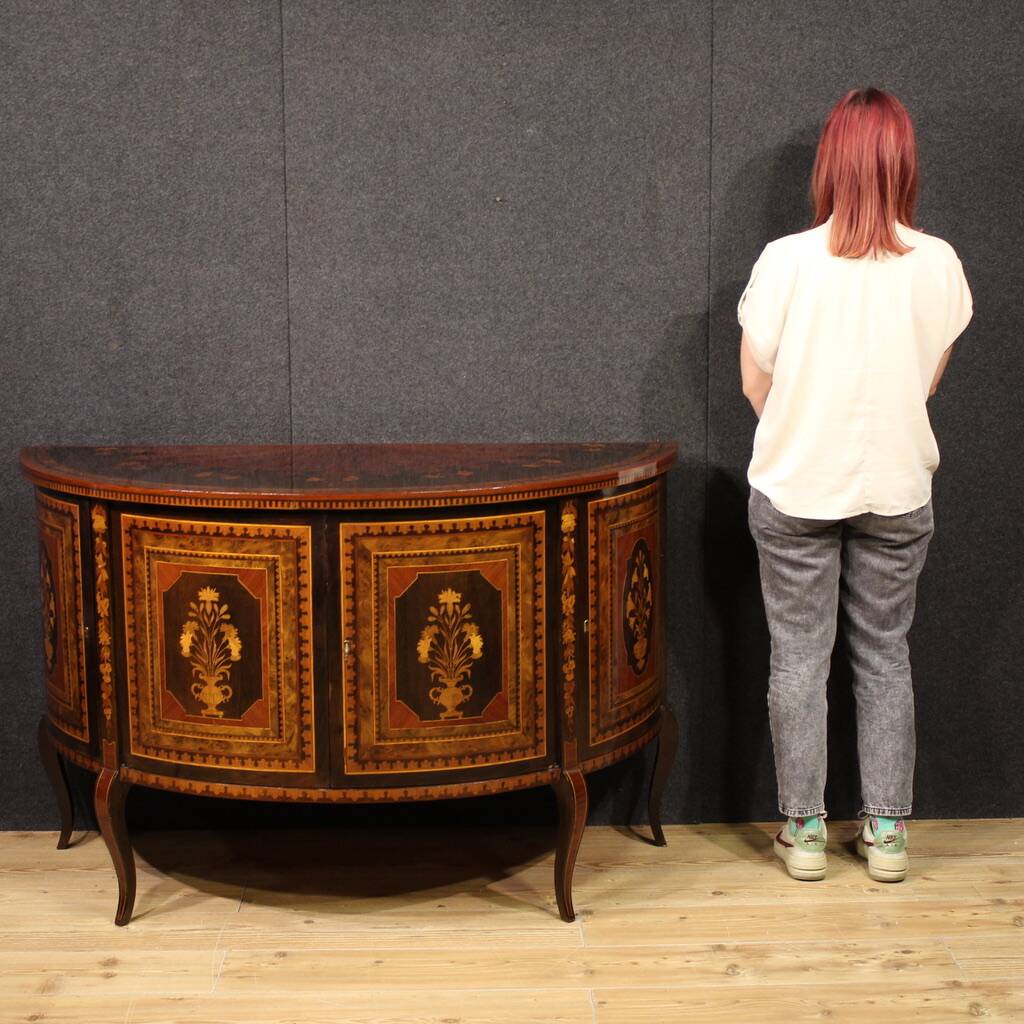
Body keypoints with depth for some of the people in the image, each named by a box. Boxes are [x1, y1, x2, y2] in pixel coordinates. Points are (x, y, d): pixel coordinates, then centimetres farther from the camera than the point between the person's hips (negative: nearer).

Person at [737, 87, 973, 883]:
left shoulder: (786, 260, -13)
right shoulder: (939, 264, -8)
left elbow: (756, 382, -3)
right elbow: (929, 380, 5)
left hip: (796, 488, -1)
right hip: (896, 489, 2)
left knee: (799, 656, 9)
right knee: (885, 654, 13)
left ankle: (805, 830, 15)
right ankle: (887, 831, 18)